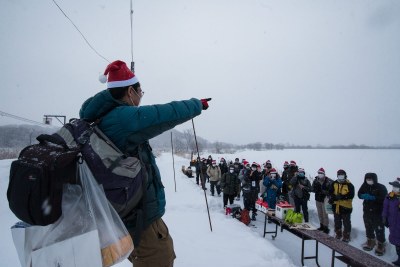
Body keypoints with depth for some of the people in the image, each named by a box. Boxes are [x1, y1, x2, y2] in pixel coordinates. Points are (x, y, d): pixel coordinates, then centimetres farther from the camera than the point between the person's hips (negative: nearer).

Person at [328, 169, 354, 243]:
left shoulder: (349, 185, -14)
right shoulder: (334, 183, 1)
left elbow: (351, 195, -22)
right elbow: (330, 192, 4)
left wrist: (342, 196, -32)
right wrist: (331, 197, -16)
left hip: (346, 207, -5)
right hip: (336, 206, 5)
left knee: (346, 223, 7)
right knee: (337, 222, 19)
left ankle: (346, 237, 22)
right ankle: (338, 234, 36)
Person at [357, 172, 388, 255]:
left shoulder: (381, 187, -13)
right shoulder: (365, 186, 0)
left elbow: (383, 198, -20)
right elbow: (359, 194, 1)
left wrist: (373, 198, -29)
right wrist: (364, 196, -20)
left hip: (378, 212, -5)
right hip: (367, 211, 5)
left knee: (379, 229, 2)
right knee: (368, 227, 18)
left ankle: (380, 244, 18)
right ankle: (370, 240, 37)